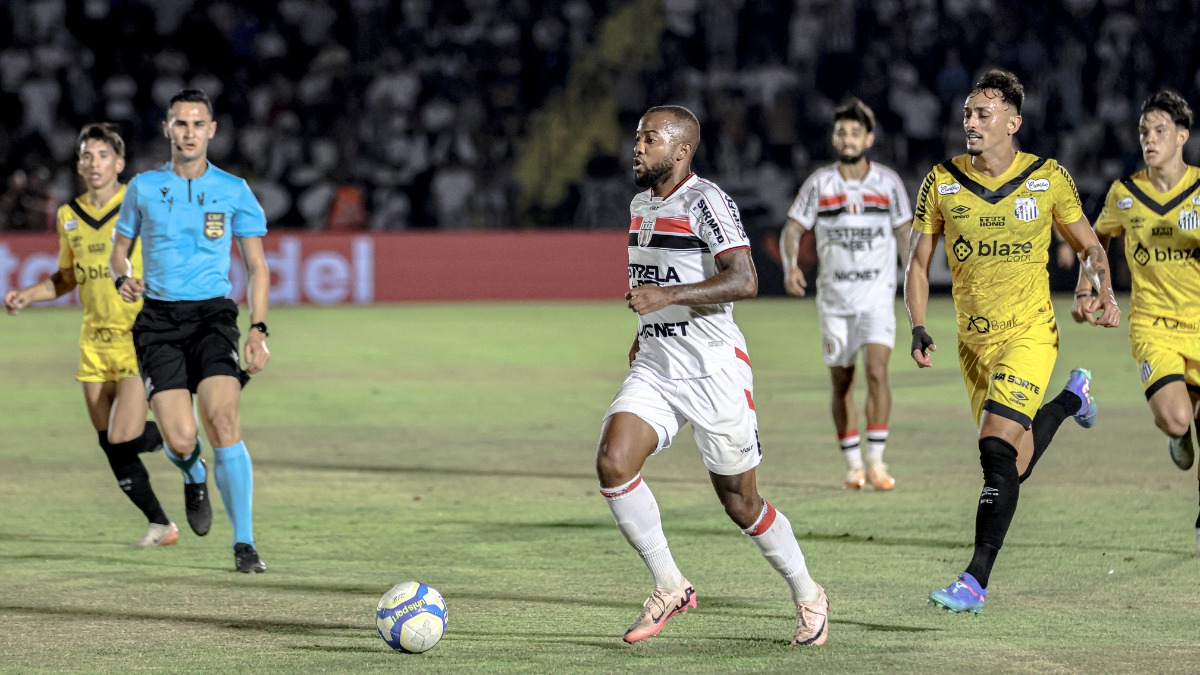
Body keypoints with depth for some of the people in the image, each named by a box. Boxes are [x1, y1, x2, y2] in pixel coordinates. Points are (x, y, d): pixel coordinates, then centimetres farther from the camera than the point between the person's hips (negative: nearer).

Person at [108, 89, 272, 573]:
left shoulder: (233, 191, 5)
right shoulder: (144, 187, 8)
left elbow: (256, 267, 8)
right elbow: (120, 249, 20)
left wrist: (258, 329, -4)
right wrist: (124, 279, -4)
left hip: (212, 315, -1)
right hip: (159, 319, 1)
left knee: (223, 421, -22)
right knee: (181, 440, -13)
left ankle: (244, 543, -15)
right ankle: (194, 475, 28)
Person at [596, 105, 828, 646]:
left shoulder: (705, 201, -14)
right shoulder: (641, 204, 12)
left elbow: (743, 281, -25)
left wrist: (666, 296, -31)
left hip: (714, 371, -7)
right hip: (655, 369, 7)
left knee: (740, 501, 3)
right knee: (612, 464, -16)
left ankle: (808, 598, 25)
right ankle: (670, 586, -2)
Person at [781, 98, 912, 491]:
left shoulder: (888, 182, 2)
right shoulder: (819, 184, 1)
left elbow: (904, 233, 11)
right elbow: (793, 229, -1)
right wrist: (790, 265, -20)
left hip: (878, 293, -1)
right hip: (834, 296, 1)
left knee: (877, 369, -18)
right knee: (841, 381, 4)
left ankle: (876, 461, -14)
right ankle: (852, 465, 17)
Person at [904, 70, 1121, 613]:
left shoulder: (1049, 180, -5)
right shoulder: (942, 183, -1)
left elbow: (1088, 247, 9)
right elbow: (918, 262, 7)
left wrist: (1105, 293, -10)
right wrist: (918, 328, -6)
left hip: (1029, 332, -4)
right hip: (974, 340, 4)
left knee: (996, 449, -21)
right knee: (1015, 467, 12)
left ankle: (976, 582, -18)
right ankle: (1071, 398, 46)